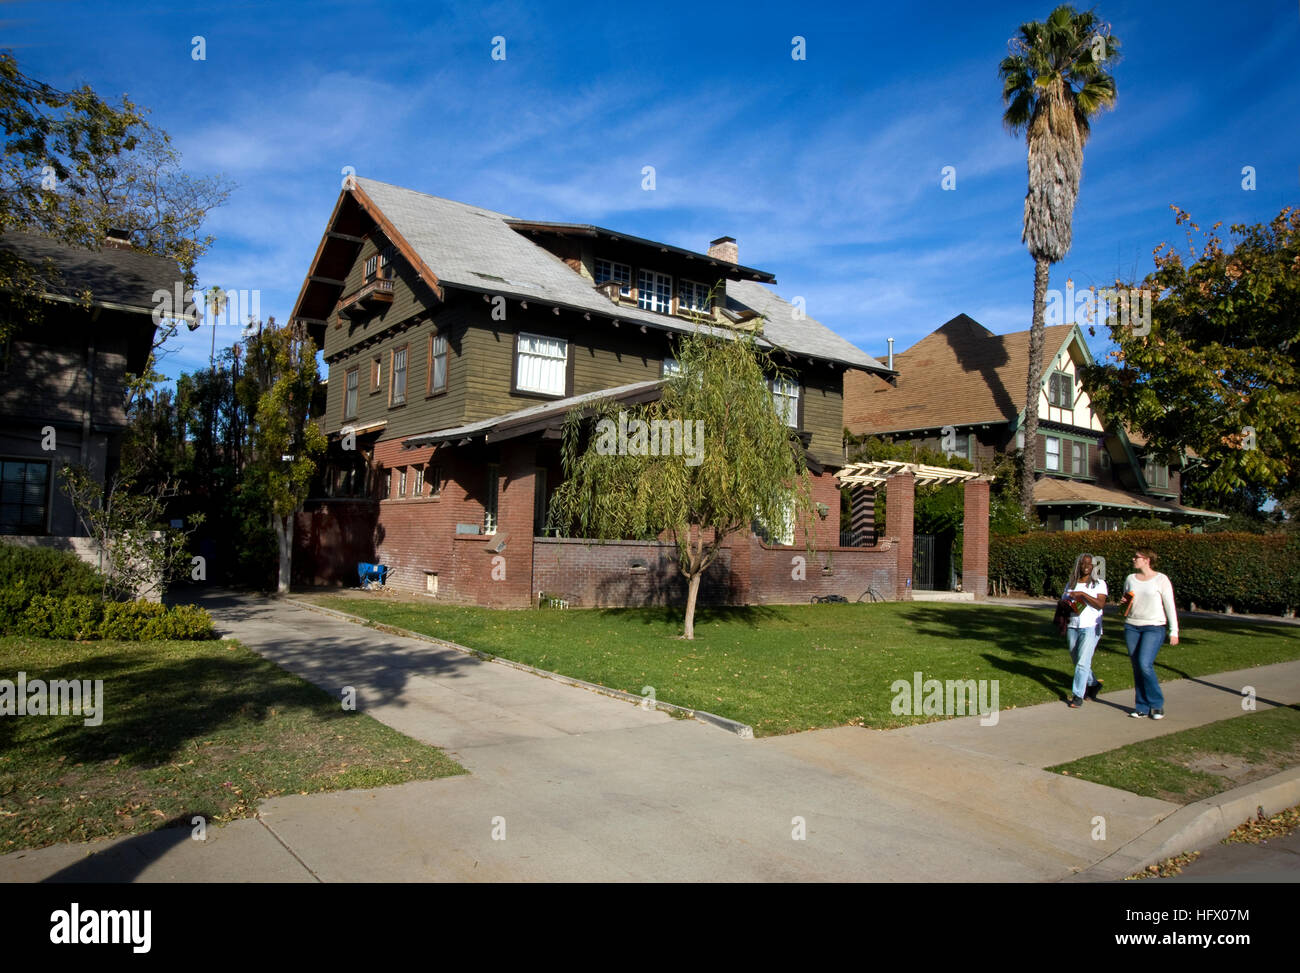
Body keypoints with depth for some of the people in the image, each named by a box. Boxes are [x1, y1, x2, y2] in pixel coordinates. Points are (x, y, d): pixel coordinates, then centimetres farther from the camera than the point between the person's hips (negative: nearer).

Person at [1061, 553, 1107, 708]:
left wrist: (1082, 594, -22)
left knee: (1083, 662, -11)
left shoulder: (1099, 583, 1)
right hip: (1073, 627, 5)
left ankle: (1078, 695, -7)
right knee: (1077, 661, 13)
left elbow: (1100, 604, -13)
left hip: (1091, 627, -5)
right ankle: (1093, 684, 35)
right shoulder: (1071, 584, 13)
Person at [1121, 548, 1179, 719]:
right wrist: (1125, 602, -2)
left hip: (1154, 627, -5)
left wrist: (1174, 631, -6)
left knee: (1145, 665, -17)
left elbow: (1170, 606, -3)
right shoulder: (1130, 579, 10)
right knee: (1137, 668, 4)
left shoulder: (1161, 580, -4)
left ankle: (1157, 705, 0)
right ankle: (1142, 708, 12)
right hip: (1132, 627, 5)